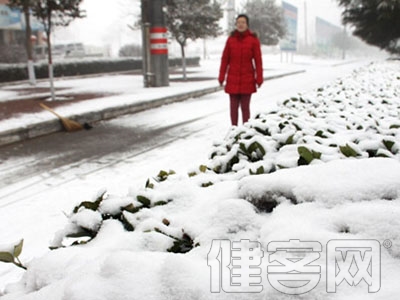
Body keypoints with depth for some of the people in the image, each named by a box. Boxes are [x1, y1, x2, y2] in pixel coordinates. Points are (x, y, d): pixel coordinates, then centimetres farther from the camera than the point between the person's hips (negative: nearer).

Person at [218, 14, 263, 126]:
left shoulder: (253, 39, -2)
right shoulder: (231, 39, 3)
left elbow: (258, 60, -2)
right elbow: (225, 59, 5)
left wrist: (259, 78, -5)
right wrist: (221, 77, 3)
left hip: (247, 80, -2)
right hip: (233, 80, 2)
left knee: (245, 107, 1)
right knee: (234, 107, 5)